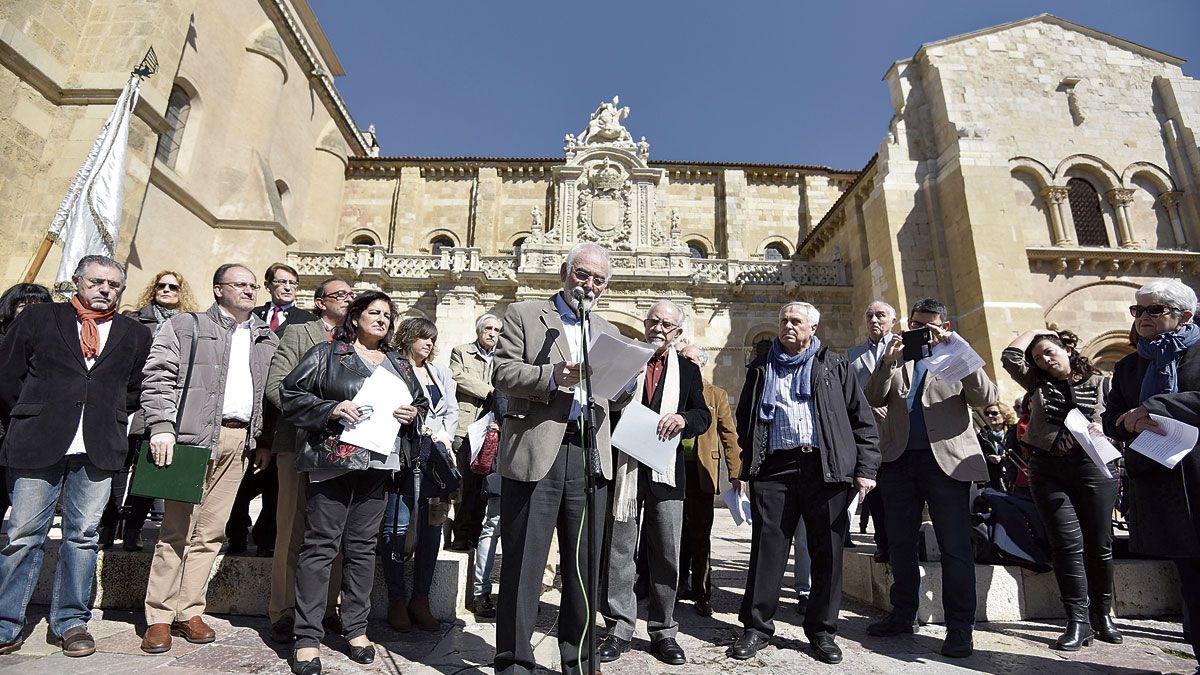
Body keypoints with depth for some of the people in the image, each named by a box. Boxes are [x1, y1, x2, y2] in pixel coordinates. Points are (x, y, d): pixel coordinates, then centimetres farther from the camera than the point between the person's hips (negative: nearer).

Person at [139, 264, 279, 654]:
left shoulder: (266, 339, 18)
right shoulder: (185, 326, 6)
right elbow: (158, 377, -3)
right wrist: (161, 426, -14)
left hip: (239, 441, 4)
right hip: (194, 435, -4)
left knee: (210, 533, 8)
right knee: (177, 529, -1)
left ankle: (189, 611, 17)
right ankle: (159, 617, 10)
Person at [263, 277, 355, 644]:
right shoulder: (298, 335, 3)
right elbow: (276, 386, -7)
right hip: (300, 444, -3)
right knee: (292, 532, 2)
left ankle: (327, 609, 19)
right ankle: (283, 613, 14)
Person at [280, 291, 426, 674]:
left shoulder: (399, 364, 16)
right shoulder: (327, 355, 4)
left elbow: (422, 403, 22)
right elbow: (290, 394, -1)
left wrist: (413, 414, -1)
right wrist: (331, 409, -15)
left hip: (378, 464, 4)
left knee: (363, 545, 10)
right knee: (321, 544, -1)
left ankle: (356, 628, 21)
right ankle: (308, 637, 8)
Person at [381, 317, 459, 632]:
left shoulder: (441, 373, 23)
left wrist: (445, 436, 2)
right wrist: (430, 431, -6)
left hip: (436, 456, 6)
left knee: (432, 528, 3)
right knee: (398, 527, -4)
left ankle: (421, 600, 12)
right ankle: (396, 602, 7)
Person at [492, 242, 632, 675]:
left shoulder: (608, 333, 21)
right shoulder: (524, 315, 7)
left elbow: (616, 401, 18)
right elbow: (502, 374, -4)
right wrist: (552, 376, -19)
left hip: (590, 456, 5)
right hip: (535, 452, -4)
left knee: (585, 566, 11)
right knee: (524, 563, 3)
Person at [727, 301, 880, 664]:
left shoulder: (835, 365, 12)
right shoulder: (761, 368, 17)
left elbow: (862, 419, 9)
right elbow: (744, 416, 19)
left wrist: (865, 468, 0)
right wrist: (749, 461, 9)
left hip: (827, 468, 0)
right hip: (774, 468, 1)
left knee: (828, 552, 6)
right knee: (767, 549, 2)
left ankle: (822, 631, 21)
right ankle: (756, 626, 15)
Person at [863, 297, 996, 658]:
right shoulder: (897, 360, 14)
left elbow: (986, 397, -8)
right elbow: (874, 399, 1)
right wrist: (888, 362, -13)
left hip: (947, 461, -3)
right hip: (899, 460, 3)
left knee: (955, 546, -1)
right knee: (900, 543, 11)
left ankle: (959, 627, 11)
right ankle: (903, 615, 24)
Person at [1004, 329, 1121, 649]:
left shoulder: (1097, 382, 9)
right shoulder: (1038, 383, 13)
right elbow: (1010, 356, 2)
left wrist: (1098, 430, -15)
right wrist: (1034, 331, 14)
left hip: (1092, 466, 0)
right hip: (1048, 469, 0)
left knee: (1099, 543, 5)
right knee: (1068, 541, -6)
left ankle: (1102, 614, 21)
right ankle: (1078, 620, -3)